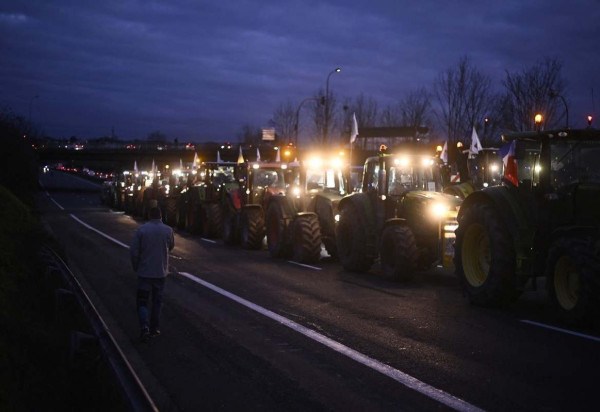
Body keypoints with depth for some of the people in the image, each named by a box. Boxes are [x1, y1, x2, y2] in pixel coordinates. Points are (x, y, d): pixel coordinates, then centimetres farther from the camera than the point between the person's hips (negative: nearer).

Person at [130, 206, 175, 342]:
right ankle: (154, 328, 18)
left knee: (142, 301, 5)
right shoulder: (167, 230, -4)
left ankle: (145, 326, -15)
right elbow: (171, 246, 14)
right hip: (161, 272, 1)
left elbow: (133, 251, -8)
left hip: (144, 272, -1)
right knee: (157, 301, 15)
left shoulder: (141, 229, -8)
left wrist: (136, 267, 7)